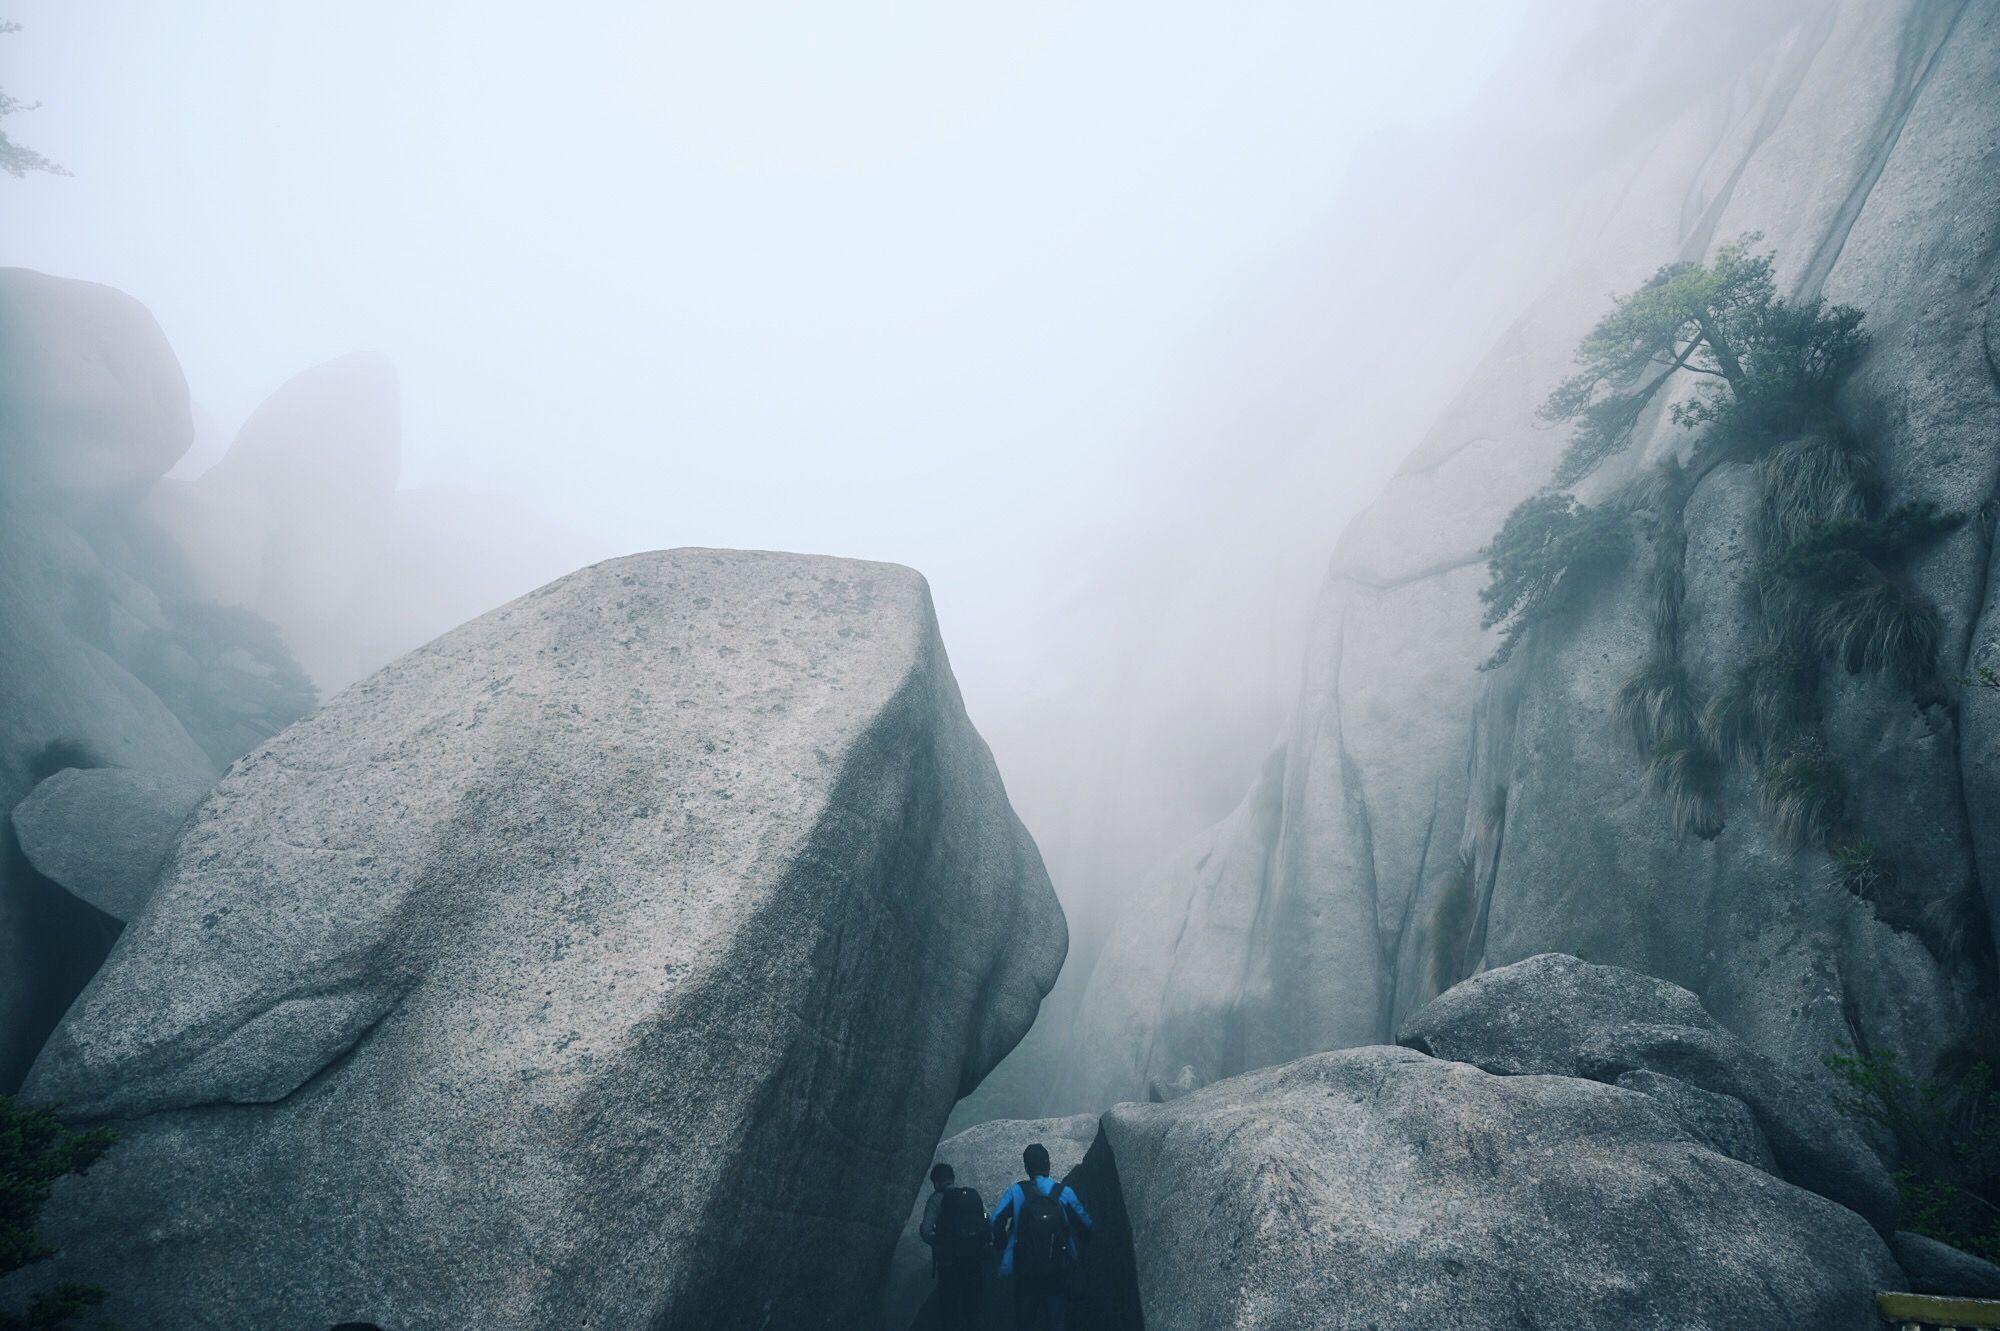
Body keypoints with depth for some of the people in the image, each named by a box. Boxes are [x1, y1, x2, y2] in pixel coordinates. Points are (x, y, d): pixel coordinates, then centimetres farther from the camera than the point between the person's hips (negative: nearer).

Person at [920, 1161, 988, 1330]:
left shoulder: (938, 1198, -5)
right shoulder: (974, 1195, 8)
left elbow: (926, 1230, -13)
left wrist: (936, 1243, 5)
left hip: (949, 1259, -4)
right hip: (975, 1256, 4)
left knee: (948, 1303, 6)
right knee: (971, 1300, 17)